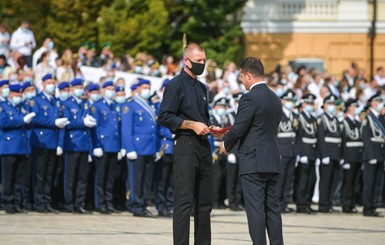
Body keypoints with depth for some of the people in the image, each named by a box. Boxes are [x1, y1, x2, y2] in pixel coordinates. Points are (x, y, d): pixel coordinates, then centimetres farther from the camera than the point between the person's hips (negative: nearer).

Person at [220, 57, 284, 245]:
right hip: (272, 162, 8)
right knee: (272, 208, 10)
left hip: (253, 162, -8)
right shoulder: (275, 99, 13)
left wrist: (226, 144, 5)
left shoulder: (250, 98, -13)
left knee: (255, 209, -6)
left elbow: (238, 129, -15)